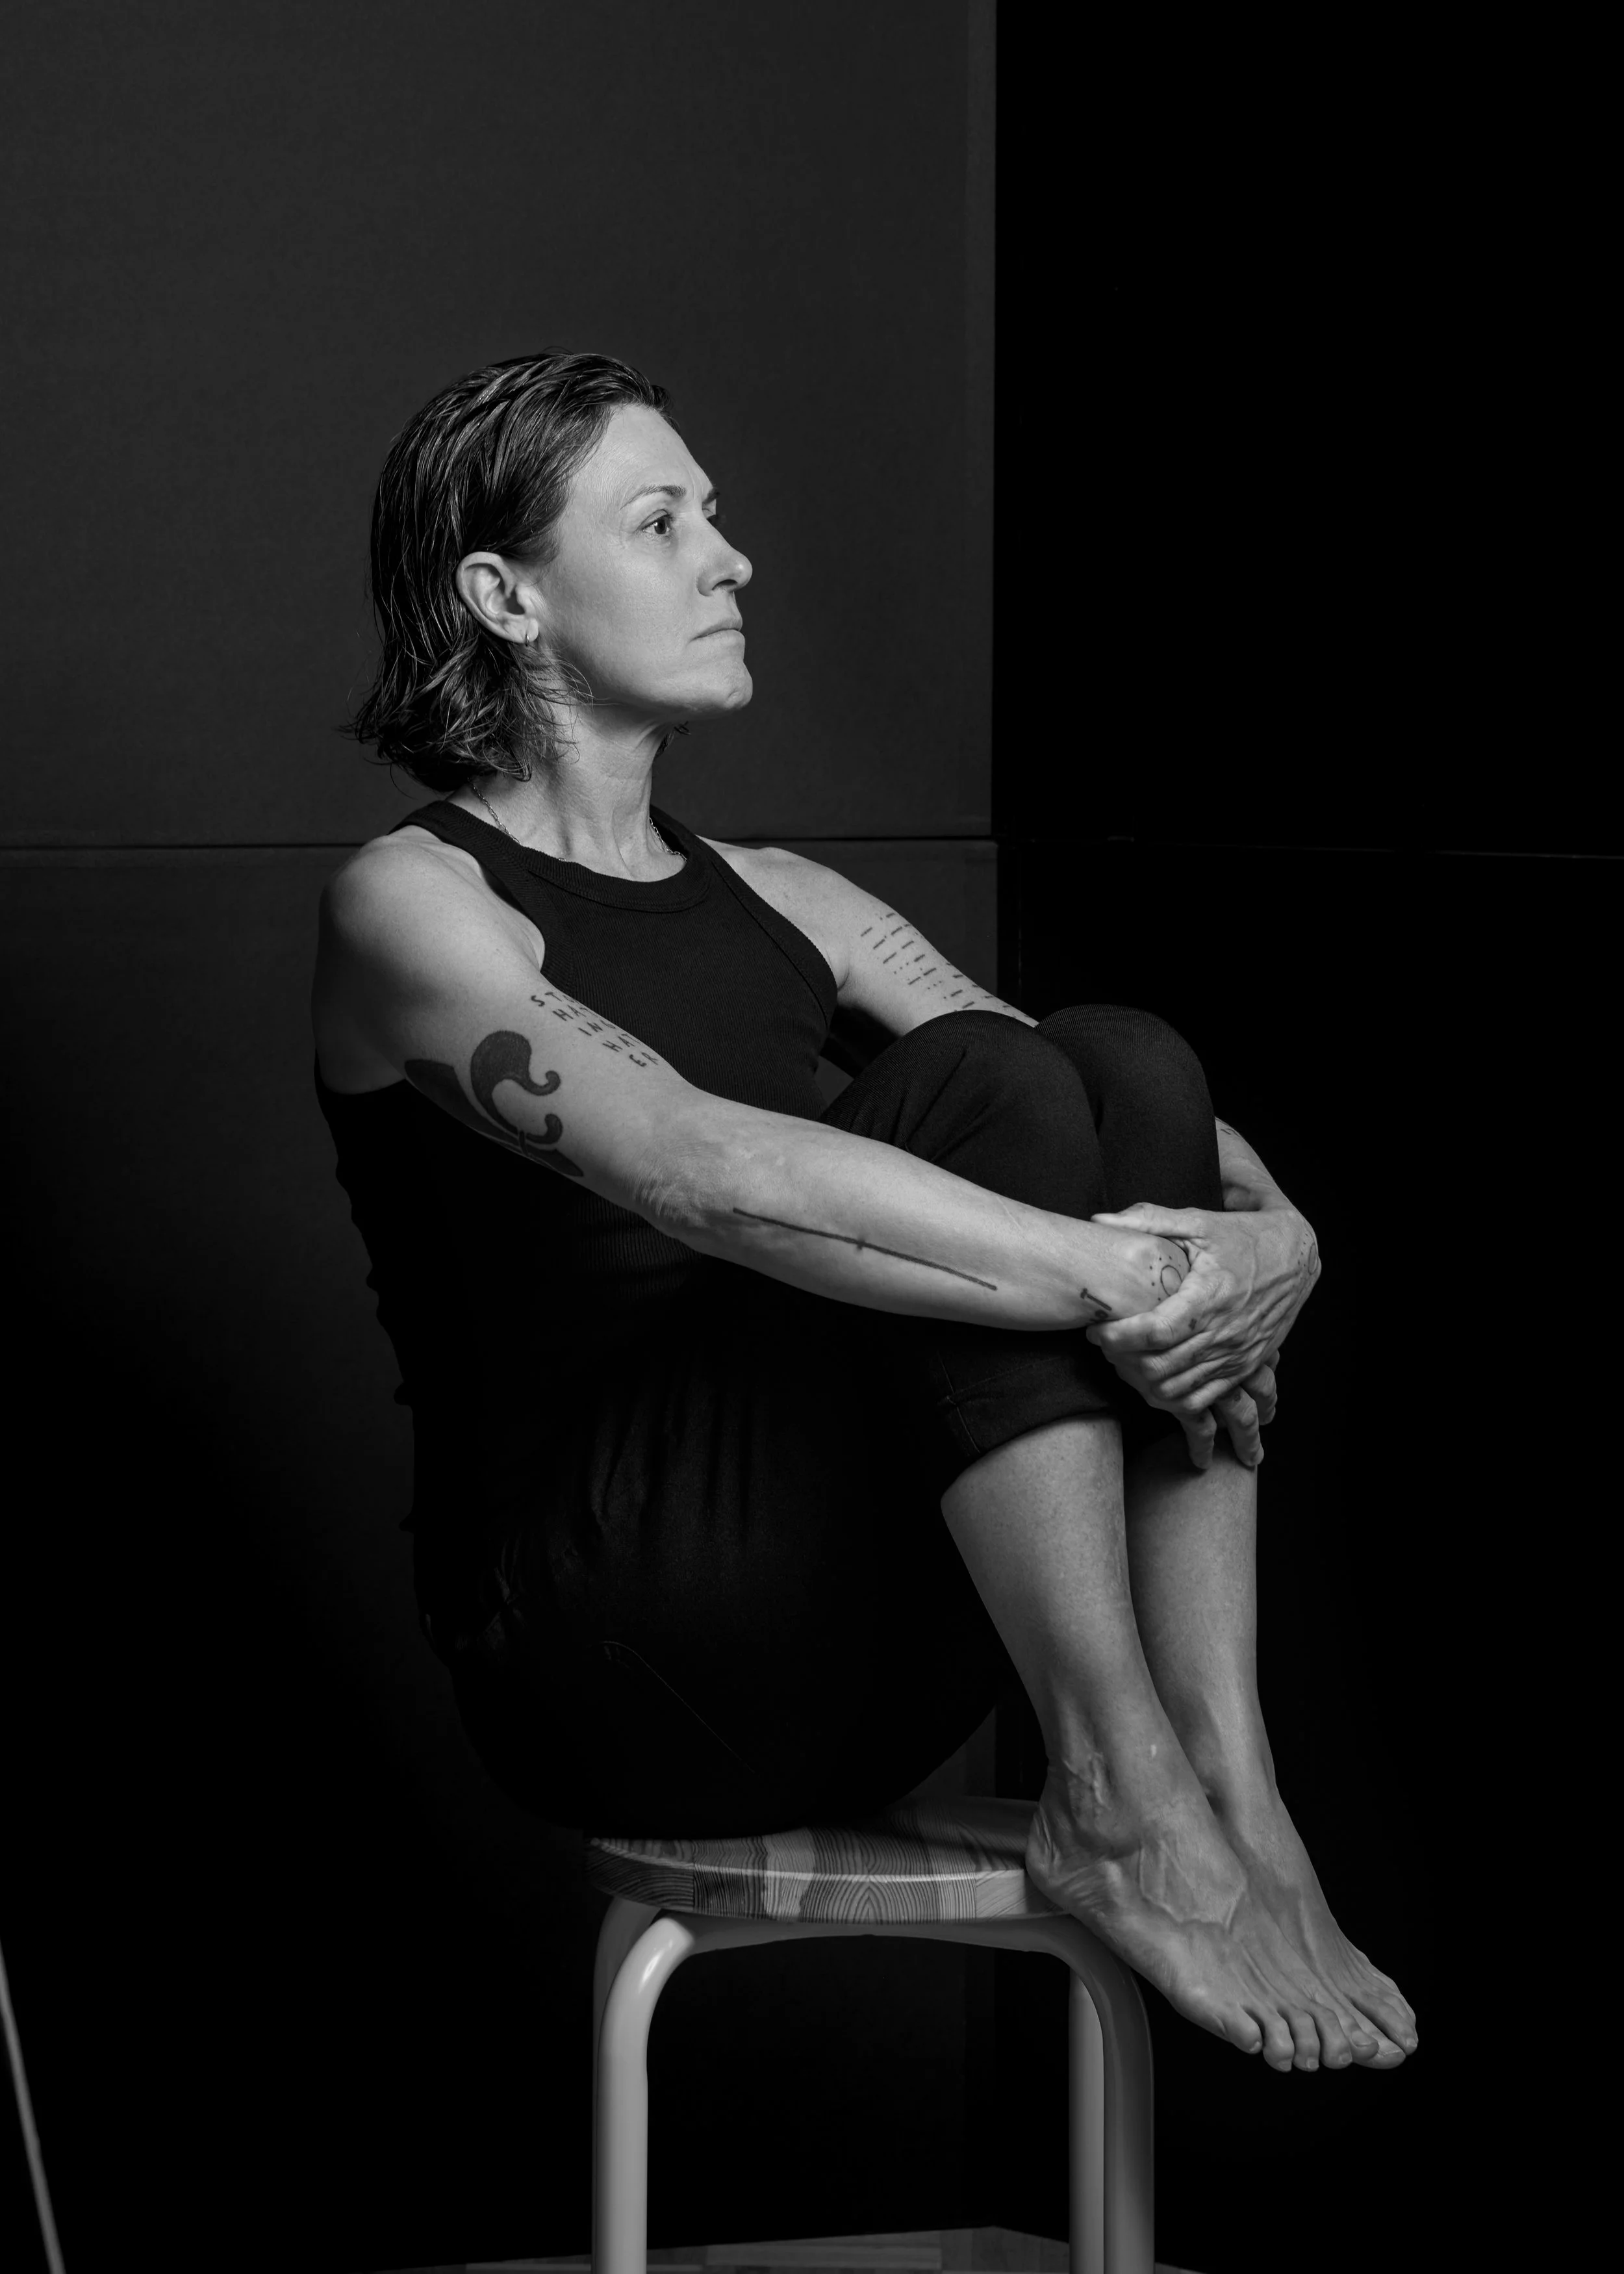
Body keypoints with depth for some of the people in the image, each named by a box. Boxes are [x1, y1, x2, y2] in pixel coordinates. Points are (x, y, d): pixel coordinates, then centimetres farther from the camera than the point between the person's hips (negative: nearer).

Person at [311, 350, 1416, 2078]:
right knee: (985, 1091, -23)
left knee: (1127, 1062, -13)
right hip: (594, 1641, -7)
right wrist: (1105, 1275, -29)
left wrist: (1268, 1239, -13)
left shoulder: (773, 904, 19)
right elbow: (699, 1171, -24)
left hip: (857, 1656, 7)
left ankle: (1227, 1789, -23)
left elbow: (1138, 1136, 10)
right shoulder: (413, 905, -5)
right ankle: (1118, 1805, -26)